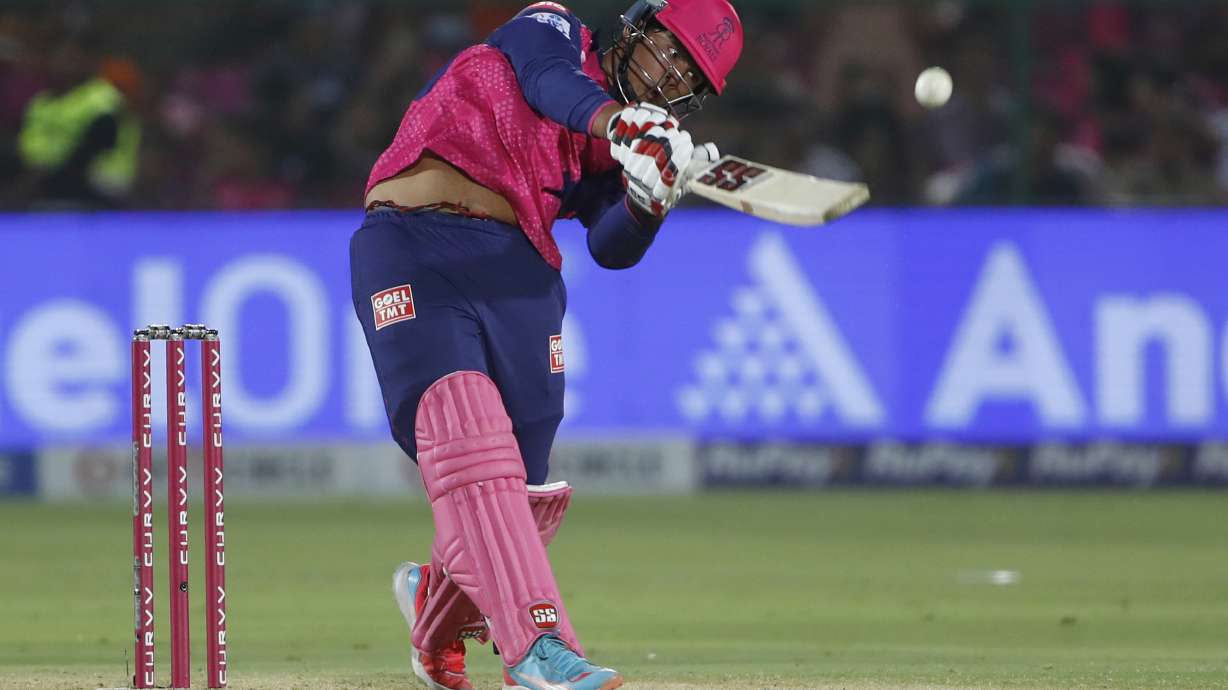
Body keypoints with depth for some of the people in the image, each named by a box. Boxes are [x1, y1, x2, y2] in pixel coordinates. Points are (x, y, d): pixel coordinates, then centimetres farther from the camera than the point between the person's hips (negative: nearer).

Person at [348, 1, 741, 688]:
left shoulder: (614, 157, 19)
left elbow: (613, 248, 2)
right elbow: (552, 83, -15)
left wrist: (652, 198, -18)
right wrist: (619, 122, -34)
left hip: (519, 272, 6)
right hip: (413, 251, -6)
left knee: (523, 491, 2)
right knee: (465, 433, -24)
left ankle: (437, 612, 33)